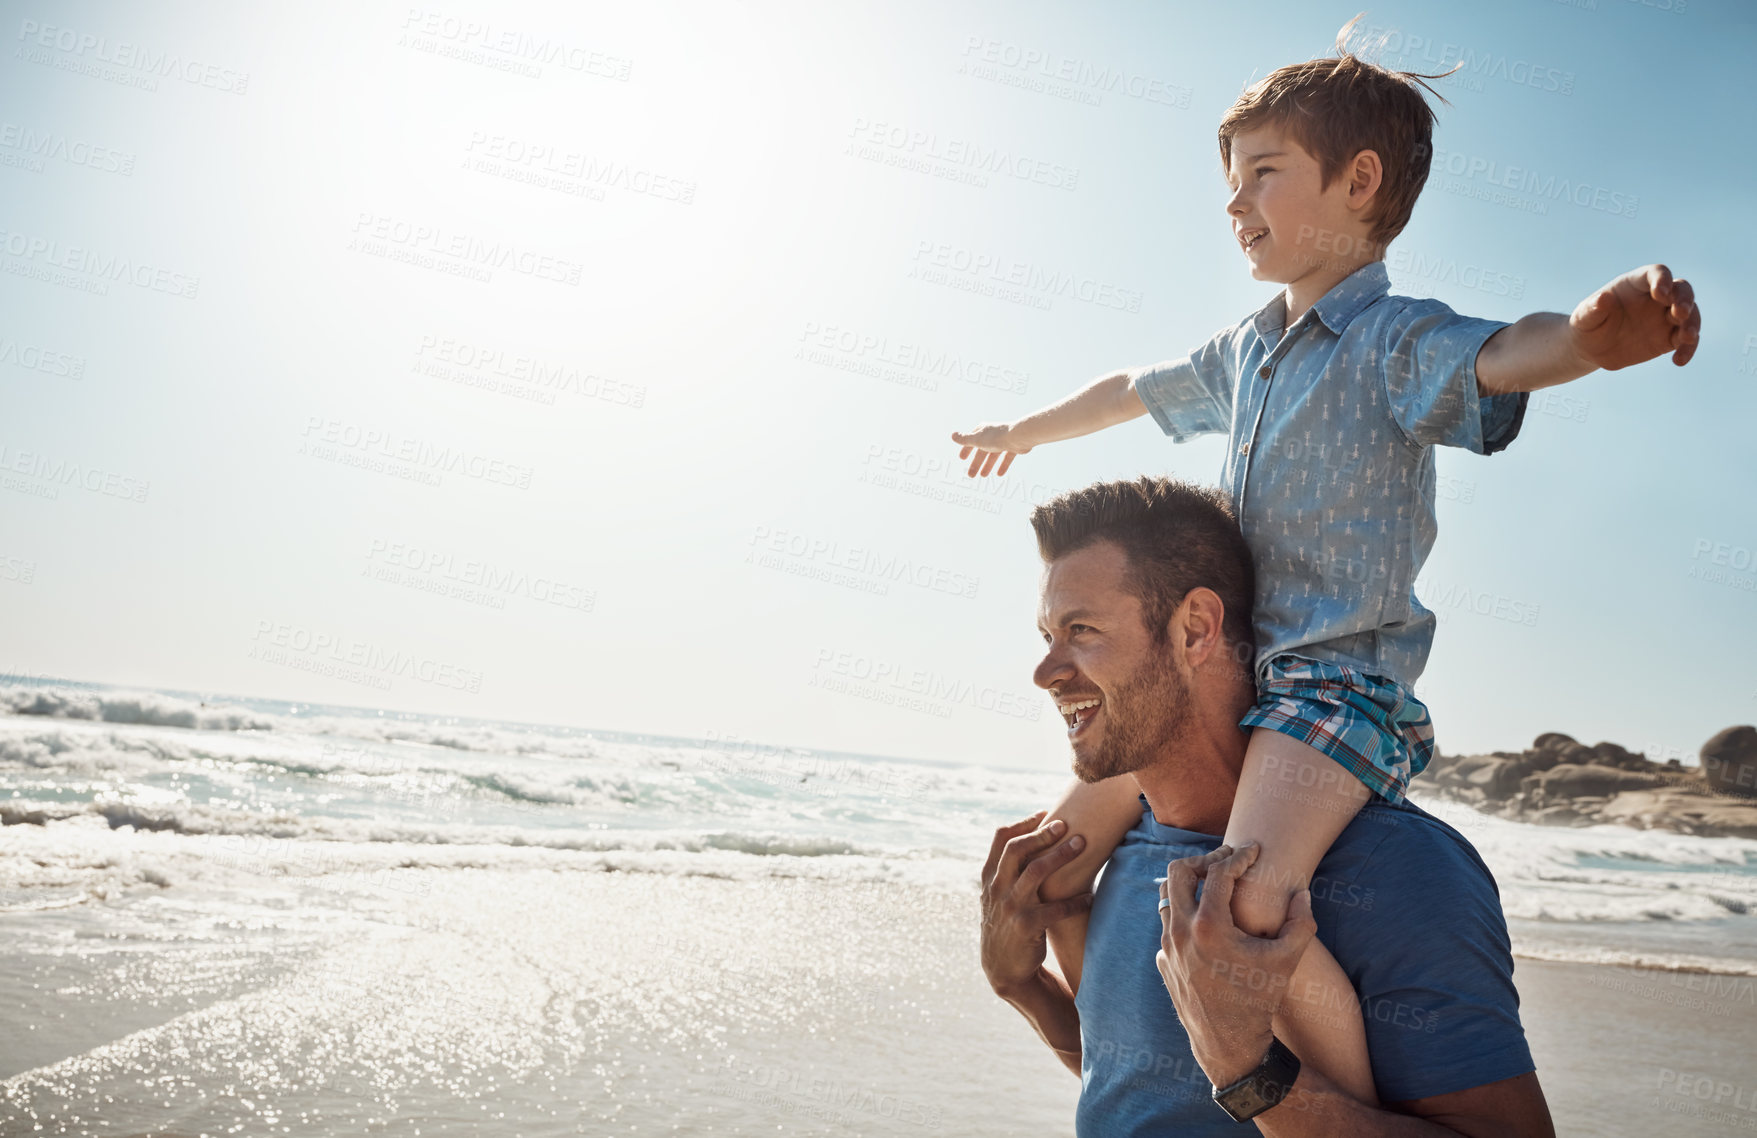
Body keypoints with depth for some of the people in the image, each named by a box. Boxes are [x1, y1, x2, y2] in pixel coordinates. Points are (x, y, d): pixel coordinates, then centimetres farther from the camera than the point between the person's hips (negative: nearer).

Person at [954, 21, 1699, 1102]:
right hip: (1228, 677, 9)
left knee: (1245, 902, -32)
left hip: (1341, 681, -8)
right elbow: (1134, 390, 33)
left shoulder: (1395, 340, -10)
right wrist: (1022, 433, 48)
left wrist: (1603, 326, -56)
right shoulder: (1242, 353, 15)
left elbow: (1502, 355, -33)